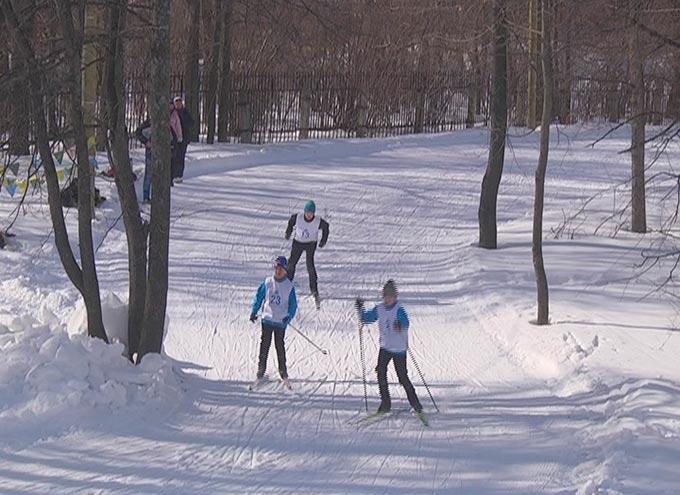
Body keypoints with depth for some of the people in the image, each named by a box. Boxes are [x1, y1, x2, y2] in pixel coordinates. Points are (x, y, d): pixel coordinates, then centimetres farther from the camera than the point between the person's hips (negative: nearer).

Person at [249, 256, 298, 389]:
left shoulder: (289, 286, -4)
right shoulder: (267, 282, 0)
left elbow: (293, 304, 1)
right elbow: (259, 296, 9)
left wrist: (289, 317, -14)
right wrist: (254, 312, 6)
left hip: (281, 321, -1)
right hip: (267, 319, 1)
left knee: (280, 346, 3)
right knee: (264, 345, 3)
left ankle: (283, 374, 13)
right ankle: (260, 373, 9)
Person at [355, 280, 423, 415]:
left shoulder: (399, 309, -17)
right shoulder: (379, 309, 1)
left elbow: (406, 322, -34)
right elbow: (367, 318, 11)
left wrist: (401, 325, -57)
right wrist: (360, 309, -7)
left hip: (399, 348, -5)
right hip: (385, 347, 5)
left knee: (402, 376, -1)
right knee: (381, 371, -13)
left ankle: (415, 403, 15)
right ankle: (385, 403, -5)